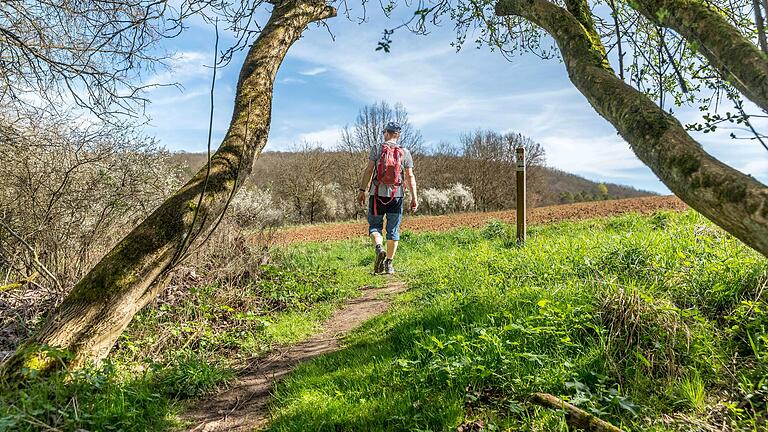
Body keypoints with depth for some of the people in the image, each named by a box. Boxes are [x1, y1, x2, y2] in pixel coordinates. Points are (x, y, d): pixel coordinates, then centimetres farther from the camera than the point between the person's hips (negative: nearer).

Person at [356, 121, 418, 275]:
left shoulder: (376, 148, 1)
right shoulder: (405, 152, 6)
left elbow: (369, 169, -5)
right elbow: (410, 176, 2)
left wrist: (362, 190, -2)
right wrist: (414, 197, 4)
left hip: (378, 193, -1)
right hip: (397, 195, 2)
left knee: (374, 226, 11)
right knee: (393, 230, 9)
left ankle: (379, 248, -17)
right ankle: (389, 264, 10)